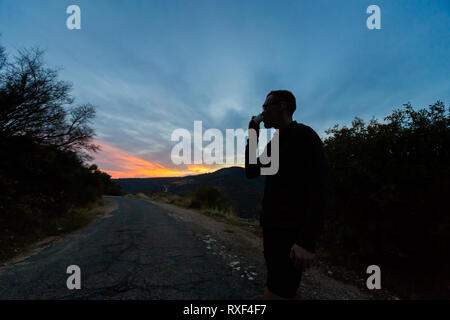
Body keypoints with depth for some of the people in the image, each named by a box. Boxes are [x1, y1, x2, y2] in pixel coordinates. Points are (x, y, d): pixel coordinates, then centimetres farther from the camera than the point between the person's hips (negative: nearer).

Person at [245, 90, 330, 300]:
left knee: (276, 292, -6)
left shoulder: (303, 135, -11)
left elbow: (319, 187, -19)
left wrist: (307, 240, -26)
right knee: (288, 289, 18)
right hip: (272, 228, 8)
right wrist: (252, 139, 6)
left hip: (291, 233, -8)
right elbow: (251, 172, 17)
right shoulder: (273, 144, 15)